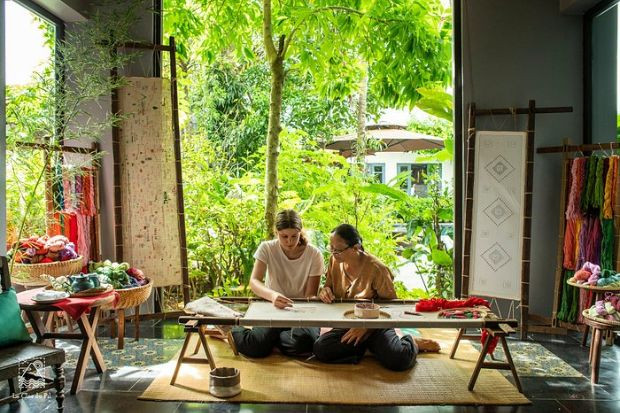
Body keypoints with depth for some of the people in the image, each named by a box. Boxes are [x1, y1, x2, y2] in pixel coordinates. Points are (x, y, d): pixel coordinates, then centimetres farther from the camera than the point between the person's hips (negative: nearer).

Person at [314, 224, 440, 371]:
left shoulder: (376, 268, -19)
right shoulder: (334, 261, -4)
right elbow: (329, 286, 13)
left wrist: (365, 326, -21)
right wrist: (325, 291, -14)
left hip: (375, 326, -4)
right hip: (347, 326, 5)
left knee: (397, 360, -31)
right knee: (320, 348, -24)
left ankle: (412, 343, 7)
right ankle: (366, 345, -3)